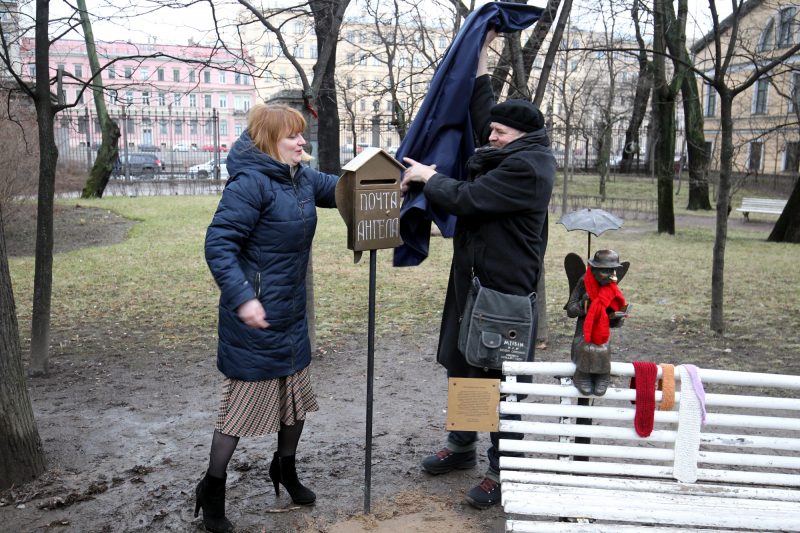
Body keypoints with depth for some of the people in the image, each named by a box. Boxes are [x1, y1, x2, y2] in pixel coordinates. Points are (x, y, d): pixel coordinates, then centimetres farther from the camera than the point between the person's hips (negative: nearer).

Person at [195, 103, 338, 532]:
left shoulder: (303, 178, 6)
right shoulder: (250, 182, -19)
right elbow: (218, 244, -22)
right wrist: (241, 297, -30)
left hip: (292, 314, 8)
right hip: (255, 316, -8)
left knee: (297, 395, 18)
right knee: (243, 399, 3)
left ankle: (285, 468, 41)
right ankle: (212, 489, 24)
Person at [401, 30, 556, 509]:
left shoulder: (526, 166, -18)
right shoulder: (512, 154, 12)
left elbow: (464, 200, -19)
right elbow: (483, 112, 25)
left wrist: (427, 177, -3)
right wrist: (480, 57, 24)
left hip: (504, 290, -10)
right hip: (475, 281, 10)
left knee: (498, 381, 0)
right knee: (461, 366, 19)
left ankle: (503, 471, 15)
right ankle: (462, 446, 37)